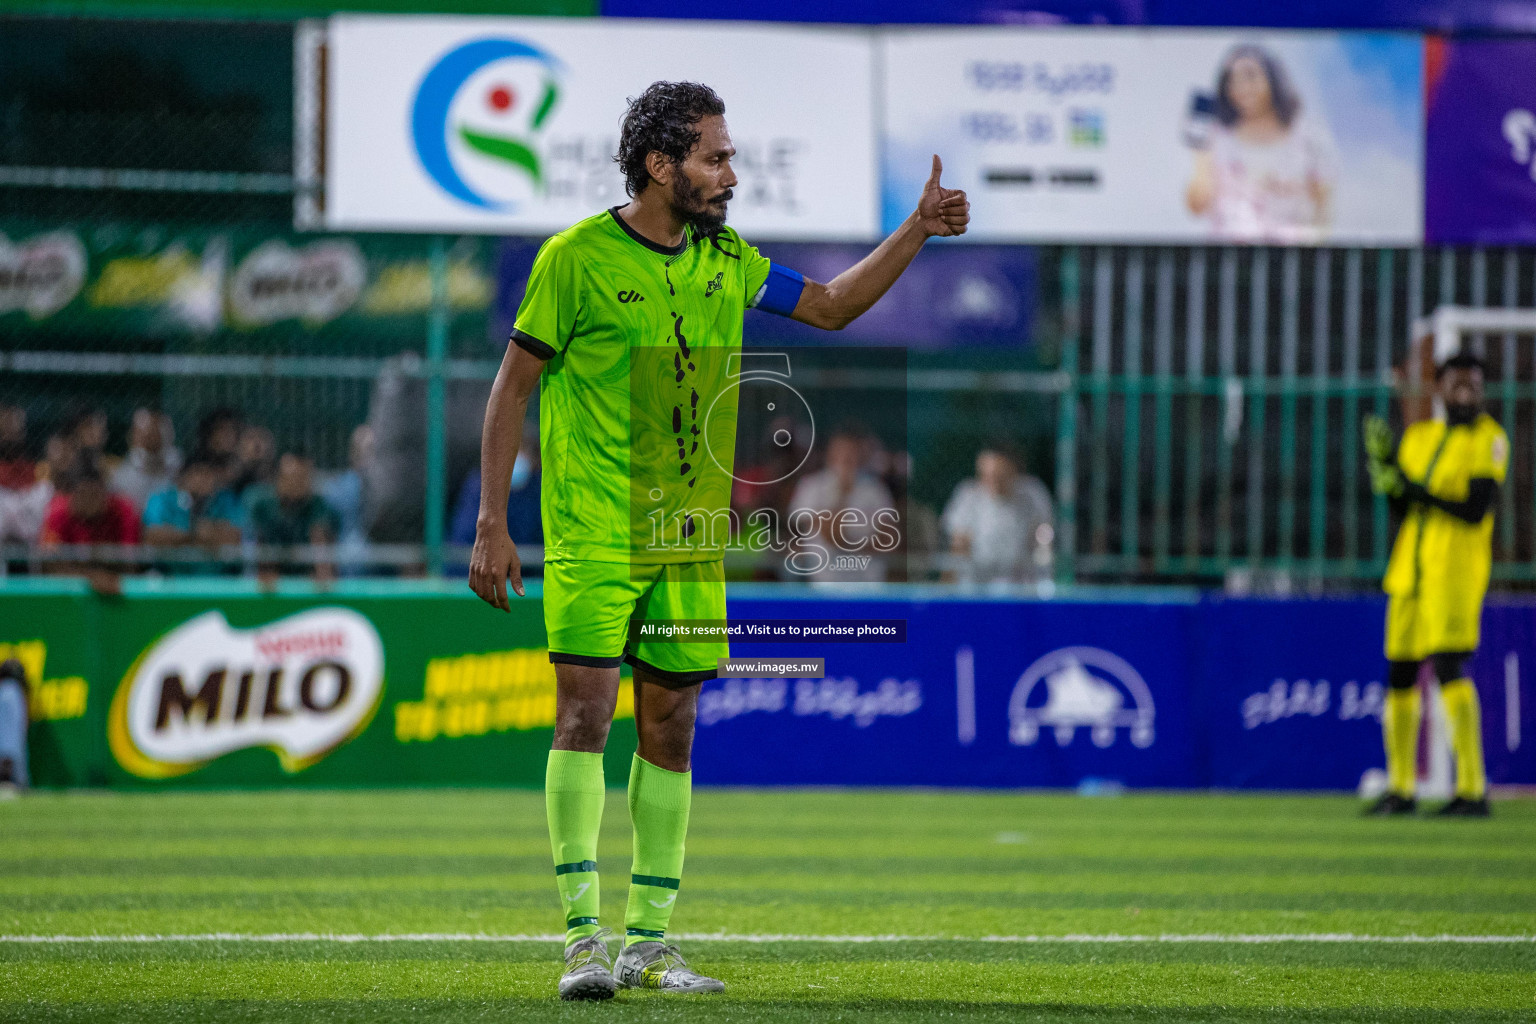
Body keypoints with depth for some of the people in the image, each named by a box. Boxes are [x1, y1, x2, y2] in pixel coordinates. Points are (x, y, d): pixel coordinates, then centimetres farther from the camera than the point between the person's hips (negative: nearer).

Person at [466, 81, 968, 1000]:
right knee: (584, 714, -12)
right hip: (592, 535, -5)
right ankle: (586, 939, -10)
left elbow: (833, 306, 23)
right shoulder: (577, 258, -6)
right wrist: (492, 524, -6)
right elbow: (513, 388, -2)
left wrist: (917, 232, 12)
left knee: (670, 730, 6)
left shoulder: (728, 263, 10)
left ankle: (650, 941, 13)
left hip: (689, 542, 6)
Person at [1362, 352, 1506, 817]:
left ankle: (1473, 789, -18)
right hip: (1408, 569, 7)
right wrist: (1383, 461, -2)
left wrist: (1413, 489, -16)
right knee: (1399, 674, 9)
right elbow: (1402, 509, 13)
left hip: (1458, 567, -7)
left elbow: (1476, 512, -13)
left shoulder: (1489, 439, -3)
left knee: (1449, 666, -18)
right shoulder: (1419, 436, 16)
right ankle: (1400, 788, 20)